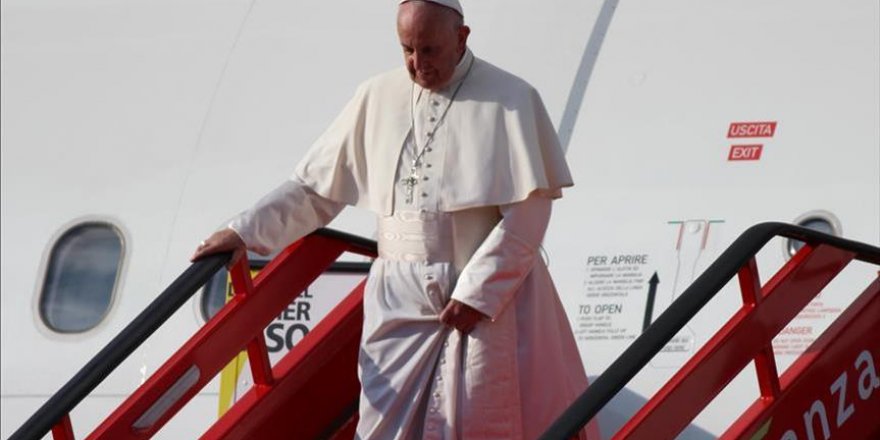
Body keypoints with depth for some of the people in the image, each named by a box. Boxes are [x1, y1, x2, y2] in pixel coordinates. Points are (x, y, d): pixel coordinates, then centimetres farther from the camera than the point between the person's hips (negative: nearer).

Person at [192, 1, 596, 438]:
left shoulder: (509, 100, -4)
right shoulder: (376, 99, 7)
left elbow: (528, 213, -9)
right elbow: (314, 188, 13)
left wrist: (477, 292, -13)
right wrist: (245, 231, 4)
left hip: (489, 295, -3)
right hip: (400, 302, 3)